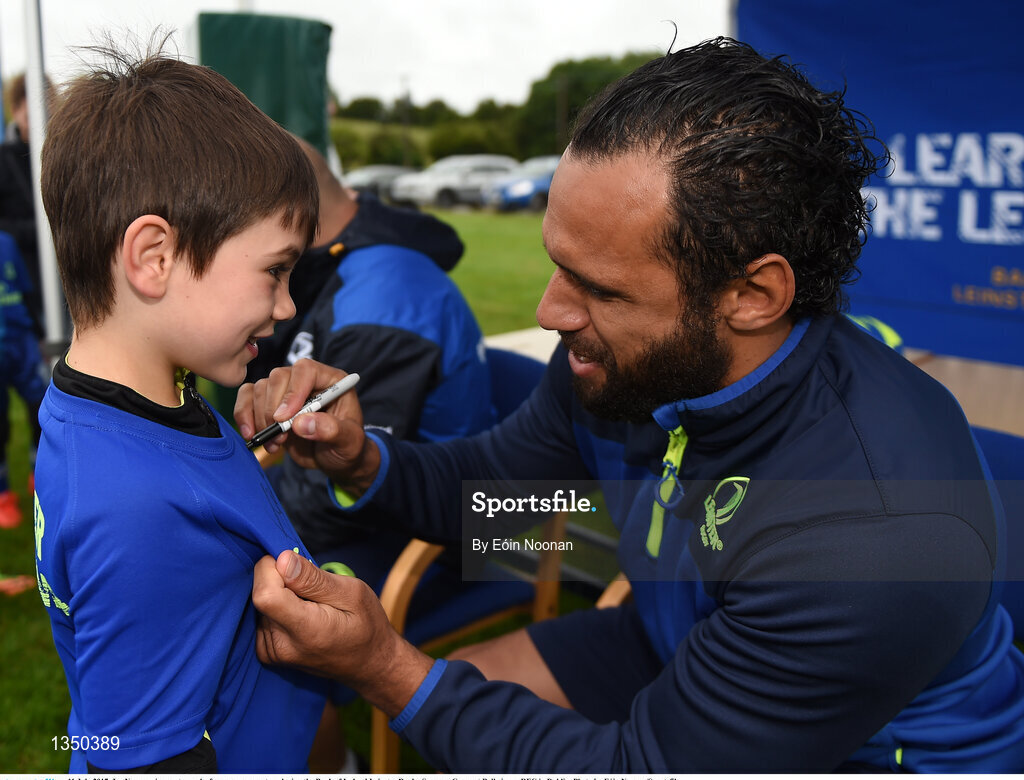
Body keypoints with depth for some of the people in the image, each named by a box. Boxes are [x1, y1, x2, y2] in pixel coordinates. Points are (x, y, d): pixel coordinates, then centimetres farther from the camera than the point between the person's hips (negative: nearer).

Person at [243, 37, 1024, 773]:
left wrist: (386, 668, -33)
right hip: (676, 646, 6)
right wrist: (359, 459, -19)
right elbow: (486, 478, 1)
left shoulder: (879, 538, -38)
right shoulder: (625, 360, -17)